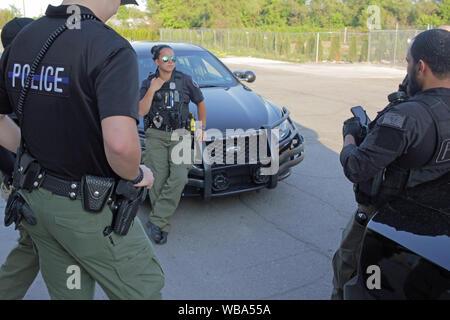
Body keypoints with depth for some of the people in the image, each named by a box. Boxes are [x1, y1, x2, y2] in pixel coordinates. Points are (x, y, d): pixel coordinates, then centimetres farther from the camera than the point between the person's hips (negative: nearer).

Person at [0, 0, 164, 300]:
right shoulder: (111, 49, -22)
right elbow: (120, 143, -35)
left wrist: (31, 152, 15)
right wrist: (136, 176, -15)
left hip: (35, 198, 7)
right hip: (90, 211, -7)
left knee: (67, 293, 24)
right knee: (144, 290, 14)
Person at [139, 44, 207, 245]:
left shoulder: (185, 81, 4)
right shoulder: (148, 83, 5)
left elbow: (200, 102, 16)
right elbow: (141, 112, -7)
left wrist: (202, 127, 11)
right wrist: (152, 90, -17)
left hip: (179, 136, 0)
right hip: (156, 137, 0)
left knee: (179, 178, -19)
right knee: (159, 181, -6)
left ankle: (156, 221, -12)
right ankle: (163, 226, 7)